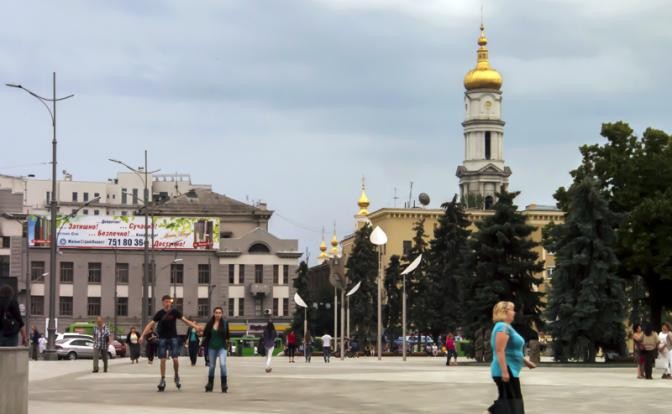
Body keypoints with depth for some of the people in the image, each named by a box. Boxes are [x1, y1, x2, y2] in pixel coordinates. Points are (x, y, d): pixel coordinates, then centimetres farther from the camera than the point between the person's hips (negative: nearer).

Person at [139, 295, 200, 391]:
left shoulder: (174, 312, -2)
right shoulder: (160, 313, -3)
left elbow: (185, 320, 1)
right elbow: (151, 324, -6)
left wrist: (196, 326, -8)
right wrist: (142, 335, -13)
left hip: (173, 338, 0)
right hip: (163, 338, 0)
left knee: (175, 359, -7)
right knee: (162, 360, 0)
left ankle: (177, 376, 15)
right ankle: (162, 380, 10)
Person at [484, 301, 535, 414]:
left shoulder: (507, 327, 17)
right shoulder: (503, 327, -15)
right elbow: (500, 351, -24)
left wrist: (525, 361, 26)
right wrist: (504, 371, -27)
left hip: (510, 371, 10)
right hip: (507, 371, -10)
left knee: (505, 401, 13)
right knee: (513, 402, -6)